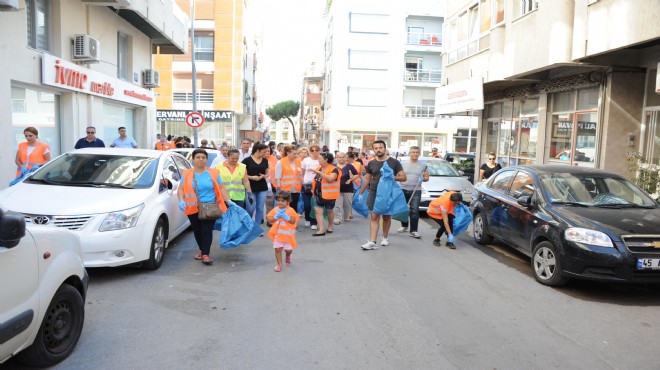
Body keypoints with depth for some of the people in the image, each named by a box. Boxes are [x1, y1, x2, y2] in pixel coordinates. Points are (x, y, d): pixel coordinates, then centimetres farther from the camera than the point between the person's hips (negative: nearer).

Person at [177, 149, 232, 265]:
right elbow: (181, 189, 4)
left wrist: (228, 201, -1)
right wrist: (181, 200, -14)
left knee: (207, 230, -8)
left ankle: (206, 254, -4)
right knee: (197, 231, 10)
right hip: (193, 208, 2)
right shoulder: (187, 174, 7)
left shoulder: (213, 173, 6)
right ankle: (202, 250, 28)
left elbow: (221, 189, 8)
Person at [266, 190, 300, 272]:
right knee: (278, 249, -4)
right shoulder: (275, 210, -1)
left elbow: (293, 221, -15)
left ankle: (288, 257, 46)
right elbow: (268, 219, -4)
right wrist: (276, 217, -18)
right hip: (278, 234, 1)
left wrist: (286, 217, -24)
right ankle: (279, 265, 7)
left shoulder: (291, 210, -9)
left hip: (288, 234, -1)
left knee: (288, 249, 11)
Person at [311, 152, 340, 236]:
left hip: (328, 194, -6)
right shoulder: (319, 168, 8)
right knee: (318, 211, -6)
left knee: (329, 211, 13)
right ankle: (322, 230, -7)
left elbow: (330, 179, -32)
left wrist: (320, 172, -31)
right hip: (318, 194, 6)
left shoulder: (334, 169, -14)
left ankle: (330, 226, 35)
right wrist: (313, 189, 13)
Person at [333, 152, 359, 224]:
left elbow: (357, 175, 0)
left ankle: (347, 217, 28)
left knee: (347, 204, 11)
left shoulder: (349, 166, -2)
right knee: (337, 205, -6)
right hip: (337, 188, 0)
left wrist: (350, 180, -13)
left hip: (348, 189, 0)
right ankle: (337, 219, -3)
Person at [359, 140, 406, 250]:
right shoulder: (371, 163, 5)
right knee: (374, 217, -6)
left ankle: (384, 238, 31)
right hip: (374, 193, 1)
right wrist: (360, 193, 11)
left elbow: (404, 178, -5)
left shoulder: (394, 162, -4)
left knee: (387, 217, 12)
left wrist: (392, 177, -22)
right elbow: (366, 179, 13)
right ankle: (372, 242, -10)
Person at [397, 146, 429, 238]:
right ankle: (404, 225, 31)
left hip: (416, 191, -2)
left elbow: (426, 177, 9)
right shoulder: (403, 164, 6)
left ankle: (413, 230, -10)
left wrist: (423, 179, -13)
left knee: (414, 210, -10)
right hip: (403, 189, 2)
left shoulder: (423, 164, 6)